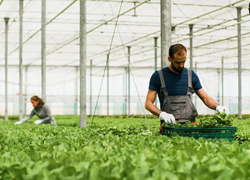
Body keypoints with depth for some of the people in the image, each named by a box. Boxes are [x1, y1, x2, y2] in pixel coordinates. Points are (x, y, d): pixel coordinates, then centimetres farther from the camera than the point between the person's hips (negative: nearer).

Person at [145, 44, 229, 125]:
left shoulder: (191, 75, 15)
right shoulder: (158, 76, 7)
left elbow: (205, 98, 18)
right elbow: (148, 103, 4)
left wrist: (217, 107, -4)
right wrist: (162, 114, -16)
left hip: (190, 123, 2)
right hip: (169, 125, -2)